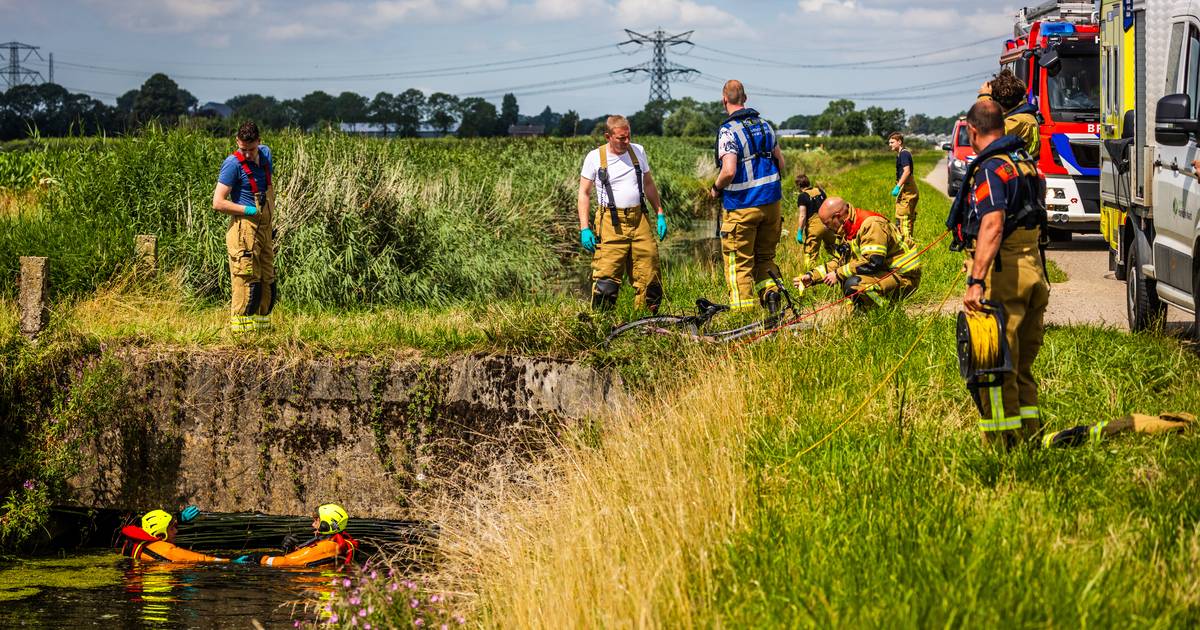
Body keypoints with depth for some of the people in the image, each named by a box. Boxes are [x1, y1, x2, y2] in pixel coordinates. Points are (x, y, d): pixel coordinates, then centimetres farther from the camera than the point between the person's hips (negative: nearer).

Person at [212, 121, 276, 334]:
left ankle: (262, 324, 20)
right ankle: (241, 329, -10)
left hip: (264, 228, 8)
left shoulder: (265, 154, 10)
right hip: (244, 228, -8)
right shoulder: (233, 164, -13)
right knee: (246, 280, -12)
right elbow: (218, 203, -16)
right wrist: (251, 210, -15)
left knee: (267, 282, 11)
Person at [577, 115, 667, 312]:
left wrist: (660, 214, 15)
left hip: (639, 220, 4)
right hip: (611, 222, -4)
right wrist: (584, 228, -5)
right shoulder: (595, 157, -1)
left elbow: (649, 184, 21)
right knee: (607, 275, -10)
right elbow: (584, 193, 3)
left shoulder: (638, 151, 10)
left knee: (649, 274, 1)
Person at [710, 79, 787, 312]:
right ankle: (771, 290, -4)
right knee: (765, 256, 19)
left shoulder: (728, 131, -14)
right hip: (771, 202, 6)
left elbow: (729, 171, -24)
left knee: (739, 263, 1)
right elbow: (780, 162, 14)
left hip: (741, 206, -6)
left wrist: (716, 189, -5)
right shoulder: (764, 125, 8)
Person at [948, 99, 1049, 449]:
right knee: (1022, 367, 16)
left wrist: (976, 281, -30)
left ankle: (1003, 448, -5)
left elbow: (993, 226, -25)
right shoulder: (1028, 164, 16)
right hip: (1034, 271, 9)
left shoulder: (990, 168, -13)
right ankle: (1030, 439, 19)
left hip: (1002, 275, -9)